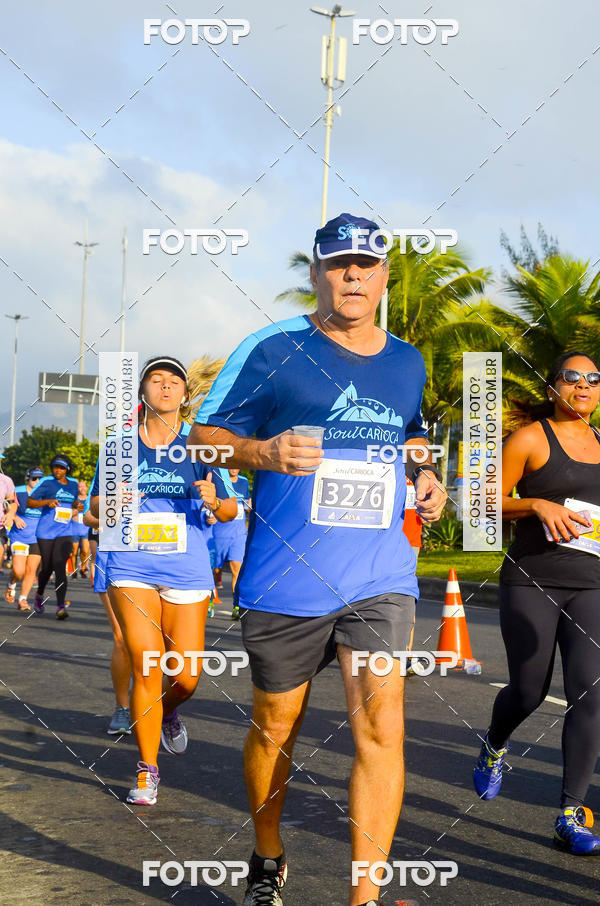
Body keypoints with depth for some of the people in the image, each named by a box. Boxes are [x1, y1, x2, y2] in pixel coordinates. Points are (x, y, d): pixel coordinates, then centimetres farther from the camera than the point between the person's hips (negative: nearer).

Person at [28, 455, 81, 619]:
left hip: (64, 533, 2)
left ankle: (61, 607, -19)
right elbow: (29, 502, -2)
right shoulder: (46, 482, -3)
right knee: (47, 567, 7)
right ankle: (39, 595, 37)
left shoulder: (73, 483, 10)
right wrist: (47, 501, -18)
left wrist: (78, 506, 5)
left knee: (60, 567, -13)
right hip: (45, 532, -2)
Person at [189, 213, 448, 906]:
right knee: (276, 726, 11)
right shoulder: (273, 349, -2)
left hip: (381, 578, 3)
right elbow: (205, 434, 0)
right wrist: (264, 452, -19)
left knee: (381, 725, -11)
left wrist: (425, 474, 9)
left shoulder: (407, 363, 11)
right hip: (285, 580, -2)